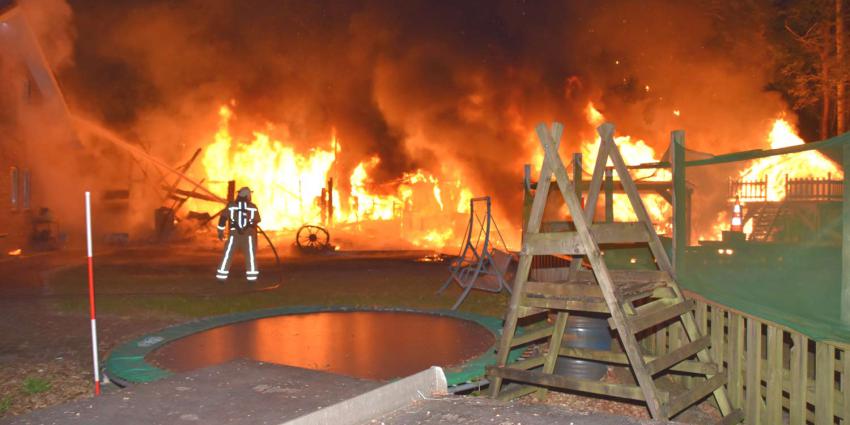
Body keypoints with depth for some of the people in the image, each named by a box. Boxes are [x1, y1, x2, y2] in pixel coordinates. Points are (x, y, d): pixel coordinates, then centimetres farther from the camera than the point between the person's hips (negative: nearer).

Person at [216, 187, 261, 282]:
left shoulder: (231, 205, 0)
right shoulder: (253, 207, 2)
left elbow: (223, 218, 0)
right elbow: (257, 221, 12)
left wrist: (220, 231, 8)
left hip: (234, 234, 0)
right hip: (248, 235, 0)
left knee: (227, 255, 7)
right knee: (250, 256, 8)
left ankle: (222, 276, 5)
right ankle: (252, 277, 5)